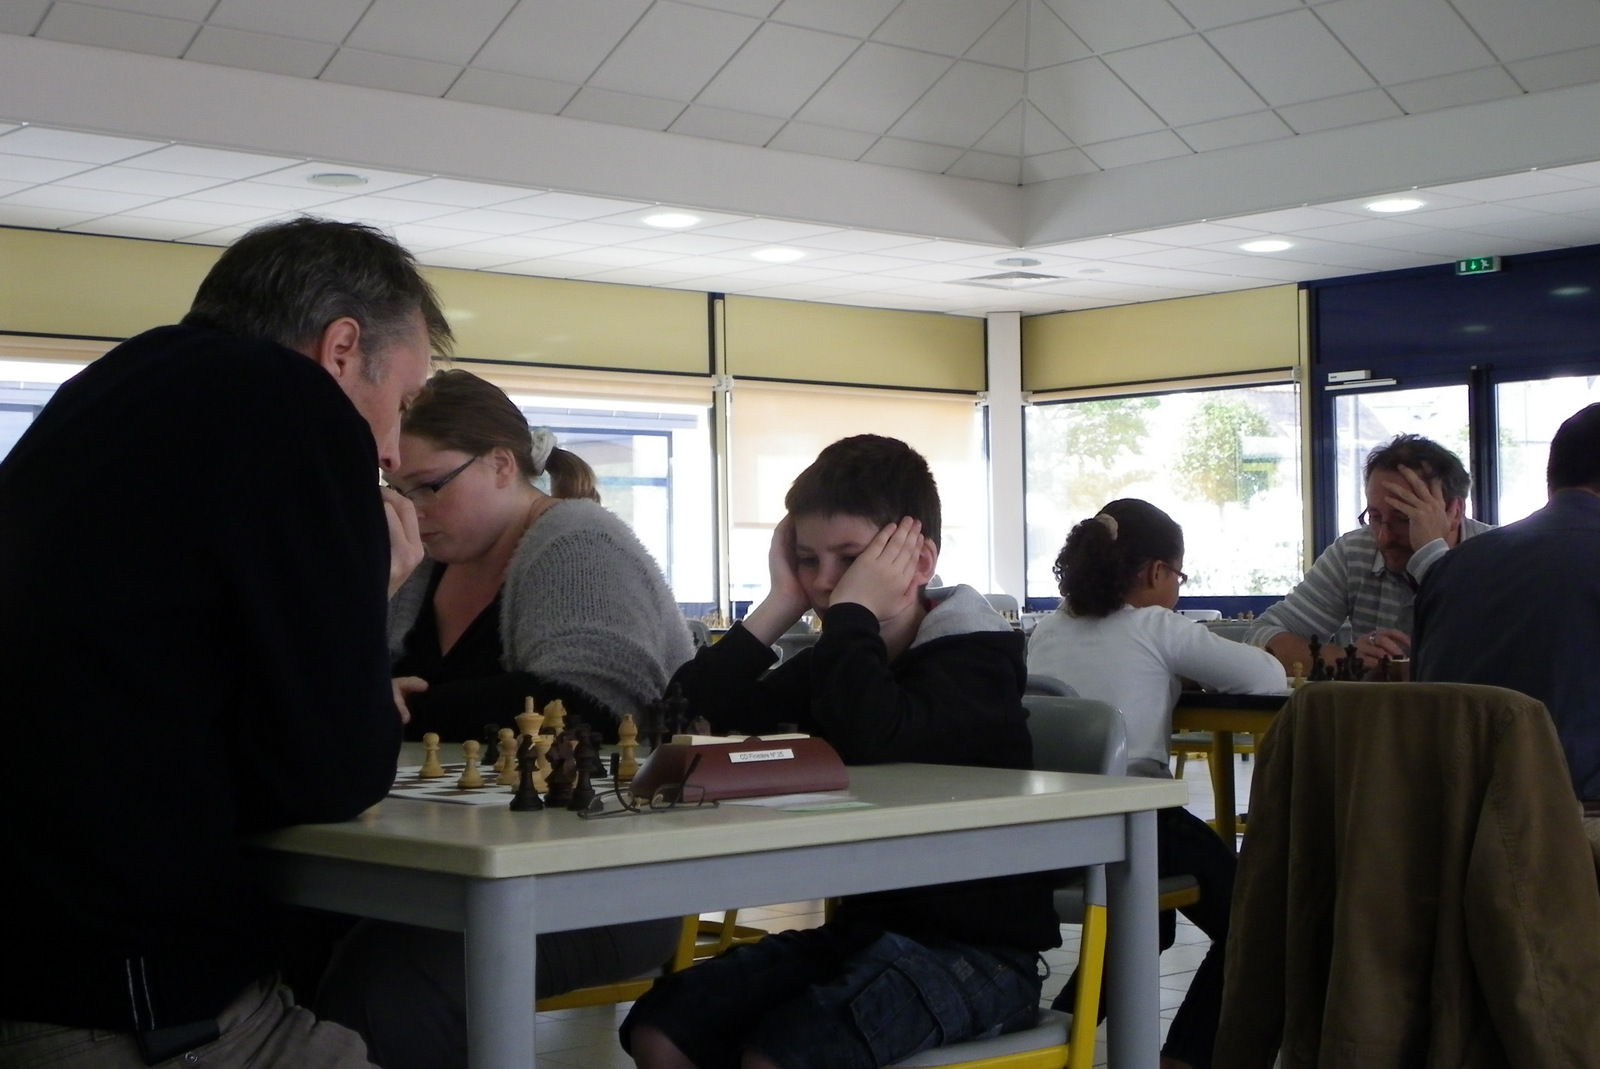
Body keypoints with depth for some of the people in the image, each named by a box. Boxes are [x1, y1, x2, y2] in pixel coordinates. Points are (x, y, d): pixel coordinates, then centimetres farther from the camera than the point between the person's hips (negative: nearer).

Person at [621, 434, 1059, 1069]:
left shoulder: (973, 656, -11)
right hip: (862, 926, 7)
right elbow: (695, 715, -2)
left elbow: (874, 741, -34)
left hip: (976, 948, -7)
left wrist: (854, 612, -19)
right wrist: (782, 604, -5)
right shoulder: (834, 662, 11)